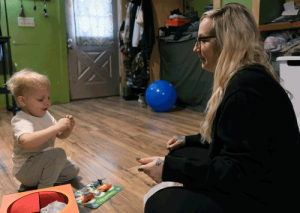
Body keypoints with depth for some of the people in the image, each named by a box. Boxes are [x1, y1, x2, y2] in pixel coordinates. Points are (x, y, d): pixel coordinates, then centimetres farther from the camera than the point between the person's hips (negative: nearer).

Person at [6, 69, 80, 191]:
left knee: (73, 170, 9)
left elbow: (61, 135, 7)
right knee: (58, 153, -30)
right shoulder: (21, 121, -25)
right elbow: (27, 141, -47)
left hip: (43, 162, 9)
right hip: (25, 170, -9)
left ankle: (32, 184, 5)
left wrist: (68, 128, -17)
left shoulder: (45, 115, 2)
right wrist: (56, 127, -44)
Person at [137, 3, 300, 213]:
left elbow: (240, 171, -26)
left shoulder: (246, 87, -25)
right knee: (180, 154, 15)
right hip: (251, 180, 10)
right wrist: (188, 140, 20)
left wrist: (170, 169, -25)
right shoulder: (244, 78, 8)